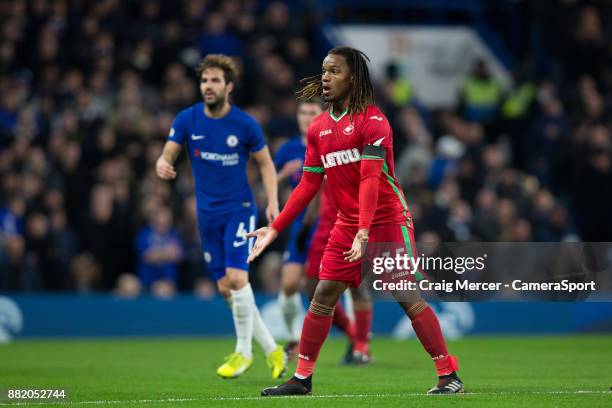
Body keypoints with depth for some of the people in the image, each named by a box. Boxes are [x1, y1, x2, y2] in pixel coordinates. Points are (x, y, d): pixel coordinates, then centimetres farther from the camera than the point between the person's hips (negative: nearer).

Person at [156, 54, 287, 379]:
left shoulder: (245, 124, -8)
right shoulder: (187, 120, -2)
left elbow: (265, 163, 3)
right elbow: (167, 155, -1)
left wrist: (272, 201, -9)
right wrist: (162, 166, -26)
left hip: (239, 208, -4)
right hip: (207, 214, 4)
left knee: (236, 278, -17)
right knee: (225, 287, 4)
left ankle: (244, 352, 0)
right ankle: (271, 349, 17)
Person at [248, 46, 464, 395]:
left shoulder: (372, 120, -13)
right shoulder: (318, 129, 8)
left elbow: (370, 179, -22)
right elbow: (309, 185, 12)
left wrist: (364, 232, -31)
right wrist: (275, 229, 8)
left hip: (387, 222, -6)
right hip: (346, 226, 6)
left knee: (409, 298, -8)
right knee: (323, 296, 2)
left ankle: (449, 375, -2)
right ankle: (302, 377, 9)